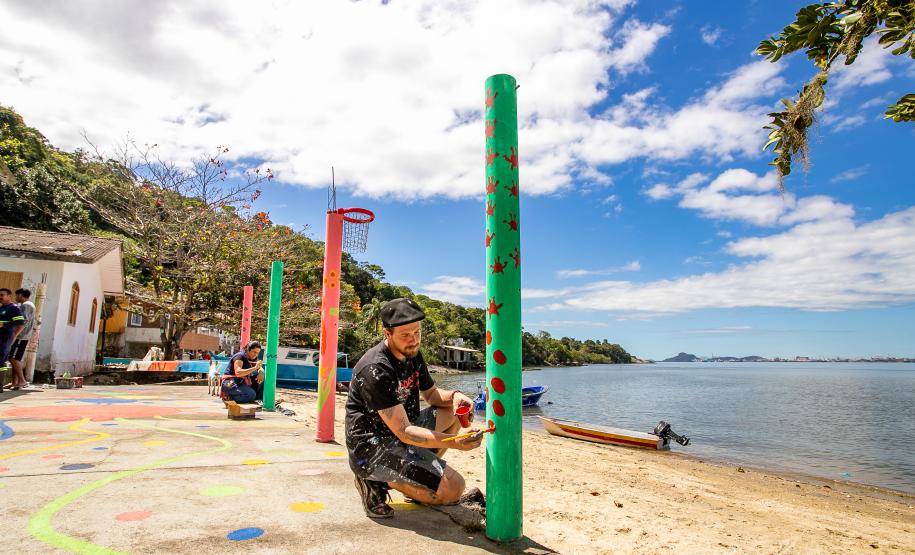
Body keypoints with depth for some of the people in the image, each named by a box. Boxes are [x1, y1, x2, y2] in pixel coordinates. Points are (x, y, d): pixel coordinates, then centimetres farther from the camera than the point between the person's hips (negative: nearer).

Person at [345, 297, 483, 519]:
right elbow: (403, 432, -27)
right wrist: (455, 442, -36)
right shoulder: (376, 370, -25)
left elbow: (431, 394, 16)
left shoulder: (413, 355, 3)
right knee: (453, 488, -17)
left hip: (399, 434, 9)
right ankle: (378, 481, -4)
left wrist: (454, 396, -8)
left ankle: (416, 472, 5)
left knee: (456, 410, 8)